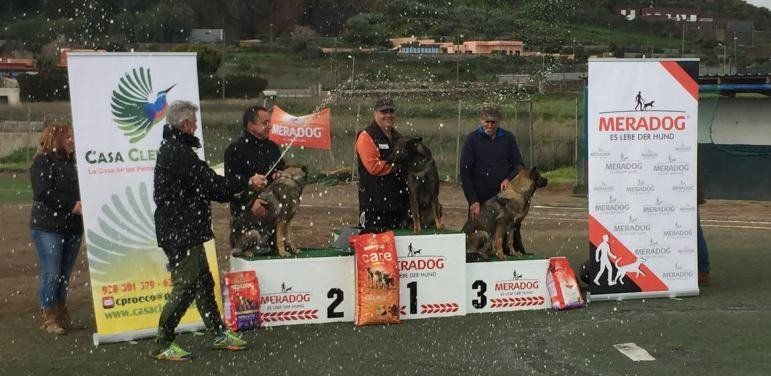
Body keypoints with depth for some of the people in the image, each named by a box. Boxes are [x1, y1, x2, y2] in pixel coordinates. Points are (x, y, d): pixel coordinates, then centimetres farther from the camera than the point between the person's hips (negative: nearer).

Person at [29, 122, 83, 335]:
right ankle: (48, 317, 8)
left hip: (72, 227, 6)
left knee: (65, 274, 9)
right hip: (48, 227, -6)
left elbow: (78, 190, 21)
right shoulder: (43, 161, -5)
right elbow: (43, 193, -16)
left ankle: (61, 315, 19)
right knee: (51, 274, -4)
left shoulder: (70, 162, 15)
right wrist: (73, 205, -18)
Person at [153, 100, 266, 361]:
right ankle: (162, 345, 6)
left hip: (184, 230, 11)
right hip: (180, 233, -11)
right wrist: (247, 183, -6)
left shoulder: (171, 148, 14)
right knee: (184, 288, -4)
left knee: (203, 283, 16)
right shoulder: (178, 152, -19)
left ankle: (219, 334, 26)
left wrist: (234, 192, 9)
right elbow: (210, 183, -18)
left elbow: (202, 187, 15)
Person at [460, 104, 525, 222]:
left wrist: (508, 179, -11)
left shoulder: (508, 138, 5)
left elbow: (519, 165, 11)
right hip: (480, 198, -2)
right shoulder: (472, 139, -1)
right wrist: (473, 201, -11)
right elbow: (465, 172, -4)